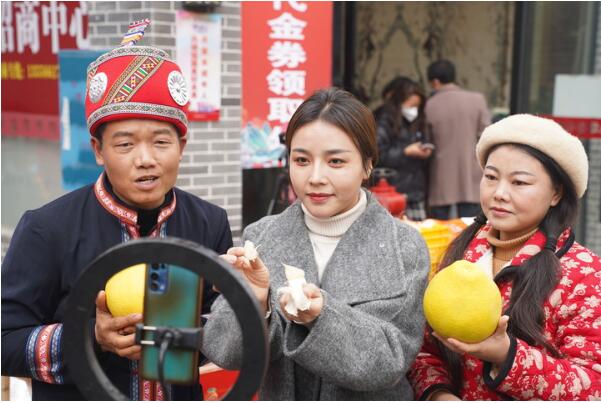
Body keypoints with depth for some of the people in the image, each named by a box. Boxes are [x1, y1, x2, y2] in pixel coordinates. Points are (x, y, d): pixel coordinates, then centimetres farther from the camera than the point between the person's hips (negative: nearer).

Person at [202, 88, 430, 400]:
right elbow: (222, 348, -6)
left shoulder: (405, 248, -8)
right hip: (278, 396, 2)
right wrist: (253, 305, -24)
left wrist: (323, 317, -26)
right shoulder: (260, 237, -4)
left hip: (370, 397, -1)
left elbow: (392, 359, -13)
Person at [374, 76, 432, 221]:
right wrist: (406, 152, -14)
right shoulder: (383, 122, -5)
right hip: (394, 191, -7)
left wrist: (424, 152, 6)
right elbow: (378, 156, -16)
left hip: (416, 191, 7)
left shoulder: (415, 123, 19)